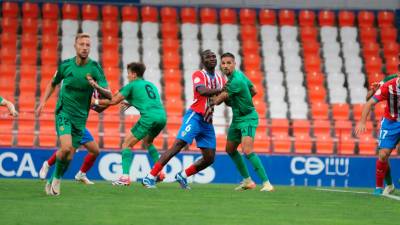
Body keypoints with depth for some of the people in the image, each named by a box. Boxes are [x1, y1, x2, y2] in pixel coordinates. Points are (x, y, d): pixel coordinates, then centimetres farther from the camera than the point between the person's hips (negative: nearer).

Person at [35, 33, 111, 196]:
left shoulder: (95, 68, -8)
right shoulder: (66, 65, -4)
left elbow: (108, 95, -12)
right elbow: (53, 83, 17)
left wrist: (96, 86, -30)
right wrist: (43, 102, 7)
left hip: (80, 117, 1)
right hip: (63, 112, -1)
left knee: (69, 156, 1)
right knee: (66, 147, -23)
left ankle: (54, 181, 26)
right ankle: (56, 177, 2)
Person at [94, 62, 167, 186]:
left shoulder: (132, 85, 7)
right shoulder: (150, 85, 26)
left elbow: (113, 101, 5)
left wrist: (96, 102, 16)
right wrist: (131, 103, 43)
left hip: (149, 117, -7)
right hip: (162, 116, 7)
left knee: (127, 144, 2)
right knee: (147, 142, 32)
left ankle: (125, 177, -13)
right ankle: (159, 172, 23)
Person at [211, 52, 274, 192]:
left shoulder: (236, 81, -25)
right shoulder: (239, 74, 4)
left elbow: (217, 100, -18)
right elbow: (253, 91, 18)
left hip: (247, 118, -11)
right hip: (237, 118, 11)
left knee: (247, 151, -24)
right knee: (230, 149, 17)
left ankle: (266, 183, -22)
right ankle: (247, 181, 29)